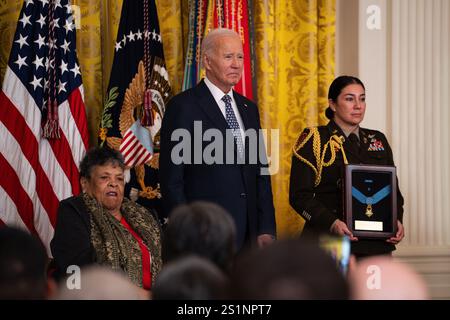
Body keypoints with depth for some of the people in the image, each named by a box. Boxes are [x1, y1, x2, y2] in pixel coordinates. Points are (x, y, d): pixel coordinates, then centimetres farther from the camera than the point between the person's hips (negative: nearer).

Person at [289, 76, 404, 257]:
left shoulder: (378, 140, 17)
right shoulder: (314, 140, 2)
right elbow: (300, 195, -6)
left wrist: (396, 221, -1)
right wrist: (332, 223, -19)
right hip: (329, 243, -4)